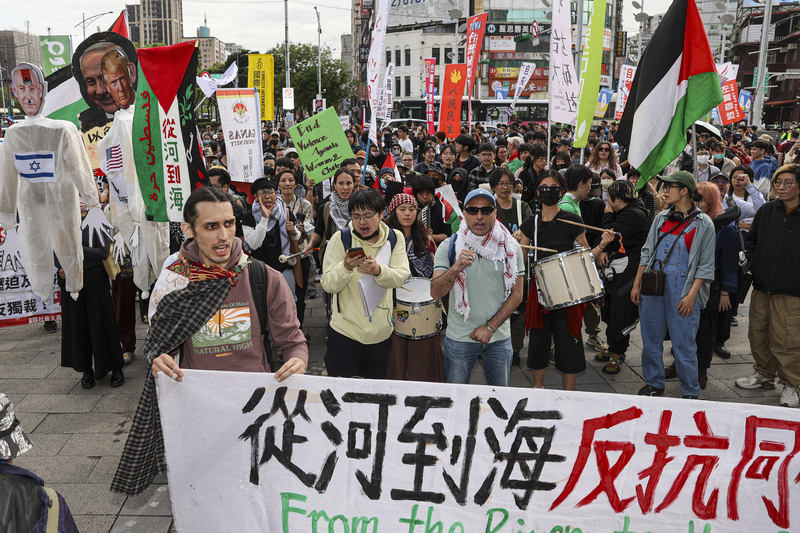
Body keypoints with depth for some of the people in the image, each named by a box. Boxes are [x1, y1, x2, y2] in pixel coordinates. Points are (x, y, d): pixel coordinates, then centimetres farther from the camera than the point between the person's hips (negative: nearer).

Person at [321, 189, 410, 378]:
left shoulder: (395, 238, 2)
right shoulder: (340, 238, -5)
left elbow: (401, 276, -10)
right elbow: (328, 285, -8)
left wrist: (378, 270, -29)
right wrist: (346, 267, -27)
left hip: (381, 331, 2)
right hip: (345, 329, -2)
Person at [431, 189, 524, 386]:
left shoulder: (511, 247, -3)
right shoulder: (449, 246, -6)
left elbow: (516, 294, -1)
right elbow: (436, 293, -13)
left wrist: (491, 327, -11)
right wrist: (455, 268, -31)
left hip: (499, 338, 1)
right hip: (459, 339, -1)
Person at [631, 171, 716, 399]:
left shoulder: (703, 223, -2)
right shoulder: (661, 218, 12)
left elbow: (705, 265, -4)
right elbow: (647, 252, 15)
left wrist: (691, 295, -13)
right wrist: (636, 284, 9)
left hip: (683, 289, -5)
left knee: (684, 343, 0)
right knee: (651, 339, 10)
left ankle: (690, 392, 15)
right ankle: (654, 384, 26)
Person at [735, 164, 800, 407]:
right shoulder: (766, 210, 6)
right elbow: (752, 239, 18)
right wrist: (753, 264, 7)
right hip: (761, 286, 5)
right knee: (758, 334, 14)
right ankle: (764, 374, 32)